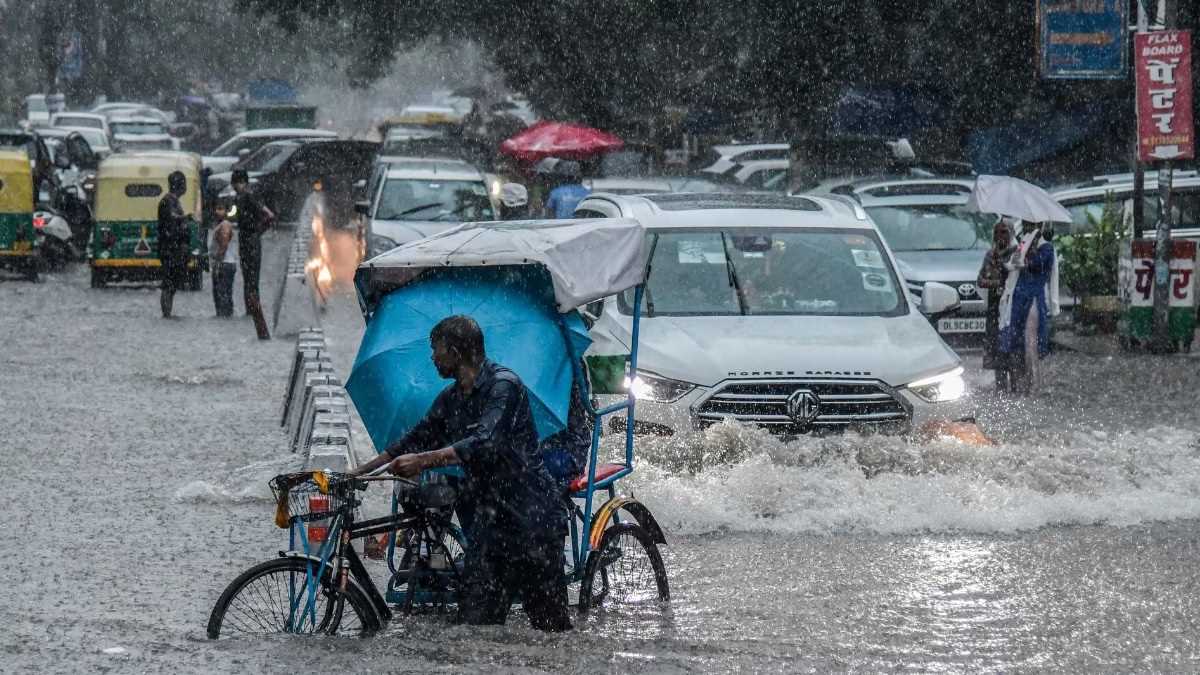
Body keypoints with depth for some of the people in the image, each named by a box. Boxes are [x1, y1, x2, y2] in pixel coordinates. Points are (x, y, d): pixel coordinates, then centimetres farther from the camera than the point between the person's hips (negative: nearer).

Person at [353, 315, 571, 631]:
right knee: (476, 620, -3)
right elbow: (415, 440, 22)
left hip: (532, 517, -8)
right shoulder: (450, 400, 15)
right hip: (490, 517, 8)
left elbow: (484, 444, -25)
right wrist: (359, 473, 16)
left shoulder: (503, 385, -12)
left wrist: (422, 460, -31)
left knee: (551, 624, -6)